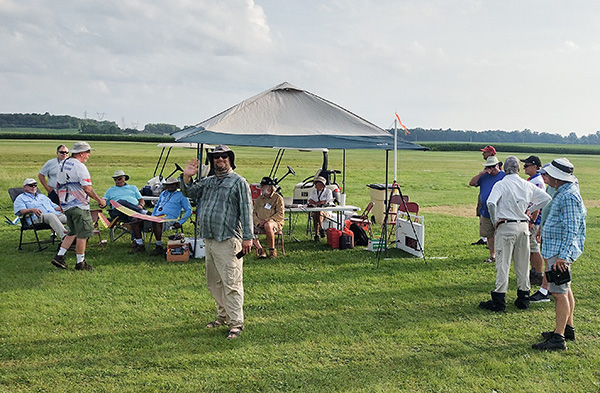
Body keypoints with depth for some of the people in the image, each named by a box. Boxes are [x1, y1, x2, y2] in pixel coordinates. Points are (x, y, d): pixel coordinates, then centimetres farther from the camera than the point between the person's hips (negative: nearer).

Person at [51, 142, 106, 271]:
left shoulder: (63, 164, 13)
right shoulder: (80, 167, -16)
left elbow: (58, 185, 19)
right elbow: (87, 189, -20)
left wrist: (61, 203, 27)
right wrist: (100, 200, -9)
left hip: (66, 205, 9)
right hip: (78, 206, -9)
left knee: (73, 232, 20)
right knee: (82, 234, 0)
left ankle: (59, 256, 14)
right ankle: (80, 263, 6)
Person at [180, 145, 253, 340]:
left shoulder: (239, 182, -1)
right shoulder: (207, 182, 18)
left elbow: (246, 210, -7)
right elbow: (189, 192, 20)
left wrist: (248, 237, -13)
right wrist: (187, 177, 0)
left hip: (228, 241, -7)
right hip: (209, 240, 8)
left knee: (231, 283, -9)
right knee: (213, 283, 14)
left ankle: (236, 323, -4)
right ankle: (223, 315, 27)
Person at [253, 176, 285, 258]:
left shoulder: (278, 198, 3)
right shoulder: (259, 199, 21)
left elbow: (280, 214, -6)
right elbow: (253, 212, 17)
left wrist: (266, 220, -14)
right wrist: (258, 221, -5)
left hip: (275, 222, -5)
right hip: (259, 224, 5)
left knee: (268, 225, -40)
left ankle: (272, 250, -25)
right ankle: (259, 249, -21)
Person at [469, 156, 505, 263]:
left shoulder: (504, 176, -3)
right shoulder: (484, 176, 12)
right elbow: (471, 183, 4)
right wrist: (481, 173, -5)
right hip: (485, 213, 5)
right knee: (489, 235, 10)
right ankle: (492, 256, 19)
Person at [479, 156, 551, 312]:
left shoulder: (501, 184, -9)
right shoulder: (527, 185, 6)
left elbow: (491, 202, -24)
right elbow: (546, 198, 13)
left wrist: (494, 221, -11)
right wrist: (530, 209, 14)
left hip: (506, 226, -4)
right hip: (524, 226, 4)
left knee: (503, 263, -2)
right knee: (523, 264, 13)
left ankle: (499, 301, -1)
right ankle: (523, 298, 21)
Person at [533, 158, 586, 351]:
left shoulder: (569, 196, -20)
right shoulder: (563, 192, 13)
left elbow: (571, 229, -25)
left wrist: (563, 255, -29)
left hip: (560, 250, -11)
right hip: (557, 249, 11)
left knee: (559, 292, -11)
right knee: (564, 290, 18)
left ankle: (558, 338, -9)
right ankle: (568, 328, 30)